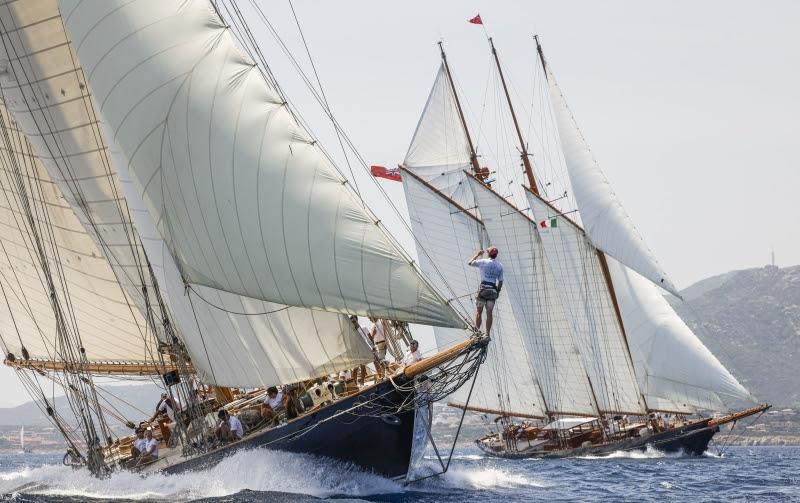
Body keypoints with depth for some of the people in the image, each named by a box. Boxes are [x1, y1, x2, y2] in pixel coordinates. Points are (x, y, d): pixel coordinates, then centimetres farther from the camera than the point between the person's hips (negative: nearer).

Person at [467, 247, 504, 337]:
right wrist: (498, 292, 17)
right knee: (489, 313, 6)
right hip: (493, 291, 3)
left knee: (479, 311, 6)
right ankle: (487, 334, 6)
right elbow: (500, 281, 6)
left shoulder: (483, 262, -5)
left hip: (483, 289, -3)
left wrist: (477, 254, 22)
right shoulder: (500, 266, 5)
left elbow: (470, 263, 8)